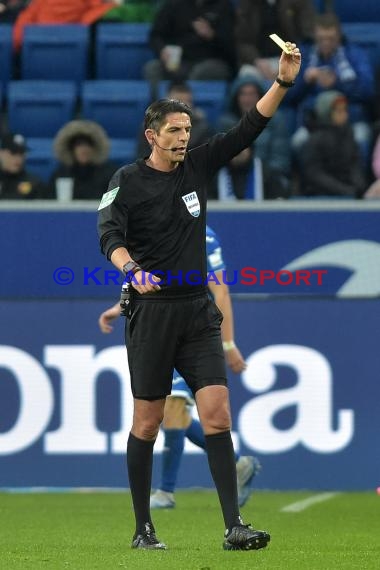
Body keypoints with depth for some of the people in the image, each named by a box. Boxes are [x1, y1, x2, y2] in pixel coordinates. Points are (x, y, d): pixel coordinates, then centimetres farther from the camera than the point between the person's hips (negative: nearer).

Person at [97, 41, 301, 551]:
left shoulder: (198, 166, 10)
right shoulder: (128, 181, -2)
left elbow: (248, 129, 8)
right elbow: (110, 236, -14)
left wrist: (283, 82, -4)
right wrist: (133, 270, -34)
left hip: (198, 311, 4)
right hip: (151, 311, -4)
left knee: (217, 414, -7)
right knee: (148, 422, 2)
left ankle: (233, 527, -10)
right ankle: (143, 528, 11)